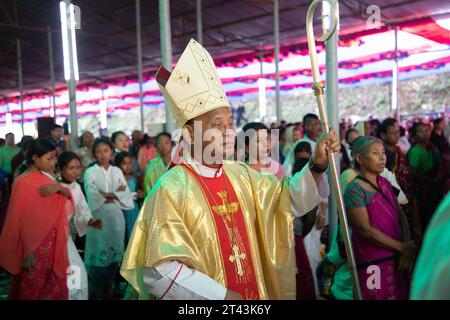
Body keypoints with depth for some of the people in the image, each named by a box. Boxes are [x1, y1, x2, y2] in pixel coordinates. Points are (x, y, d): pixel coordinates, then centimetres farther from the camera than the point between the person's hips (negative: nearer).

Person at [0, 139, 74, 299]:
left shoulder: (44, 178, 5)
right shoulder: (24, 182, -16)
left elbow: (69, 197, 4)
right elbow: (22, 220, -17)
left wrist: (59, 187, -18)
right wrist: (28, 251, -18)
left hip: (51, 241, 7)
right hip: (35, 245, -7)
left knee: (54, 287, 15)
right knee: (35, 288, 7)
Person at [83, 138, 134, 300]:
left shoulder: (117, 171, 10)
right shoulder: (90, 172, -1)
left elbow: (127, 196, 2)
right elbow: (93, 198, -11)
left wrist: (107, 195, -11)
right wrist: (116, 194, -8)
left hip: (116, 218, 4)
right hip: (98, 219, -4)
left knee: (114, 255, 7)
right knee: (99, 255, -2)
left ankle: (108, 290, 22)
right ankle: (95, 293, 12)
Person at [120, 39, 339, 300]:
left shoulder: (241, 175, -2)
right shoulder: (172, 189, -19)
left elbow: (289, 200, 6)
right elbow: (158, 271, -22)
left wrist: (317, 165, -10)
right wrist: (222, 295, -22)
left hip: (255, 291, 6)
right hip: (209, 295, -6)